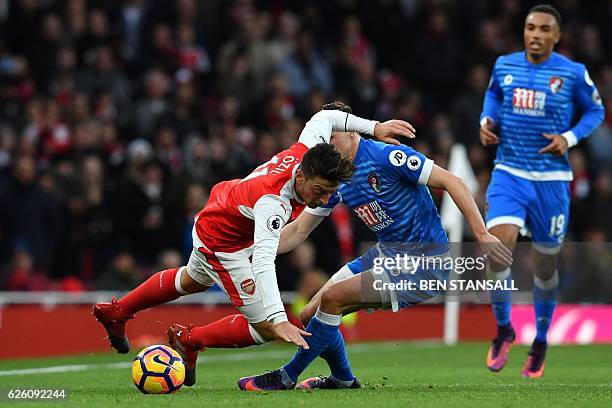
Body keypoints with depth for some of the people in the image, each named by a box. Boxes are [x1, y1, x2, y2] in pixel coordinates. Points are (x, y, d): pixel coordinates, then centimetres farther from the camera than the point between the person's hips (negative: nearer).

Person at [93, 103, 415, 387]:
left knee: (191, 281, 36)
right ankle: (189, 341, 12)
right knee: (266, 330, -11)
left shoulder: (308, 151, -24)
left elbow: (324, 118, -2)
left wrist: (374, 127, -6)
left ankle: (116, 312, 57)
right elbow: (263, 262, -52)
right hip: (222, 245, -9)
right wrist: (279, 320, -61)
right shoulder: (273, 201, -44)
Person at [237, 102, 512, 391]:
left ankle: (286, 377, -5)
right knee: (310, 315, 4)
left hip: (424, 261, -8)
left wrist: (482, 234, -23)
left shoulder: (387, 156, -19)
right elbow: (298, 230, 11)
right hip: (385, 254, 8)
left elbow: (452, 182, -18)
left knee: (331, 298, -20)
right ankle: (342, 378, 28)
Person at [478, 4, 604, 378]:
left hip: (550, 180, -1)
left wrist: (570, 138, -10)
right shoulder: (504, 65, 1)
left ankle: (540, 342, 31)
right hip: (509, 175, 1)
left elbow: (595, 111, 6)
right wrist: (487, 119, 2)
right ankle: (504, 330, -1)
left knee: (545, 266, 9)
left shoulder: (573, 73, -6)